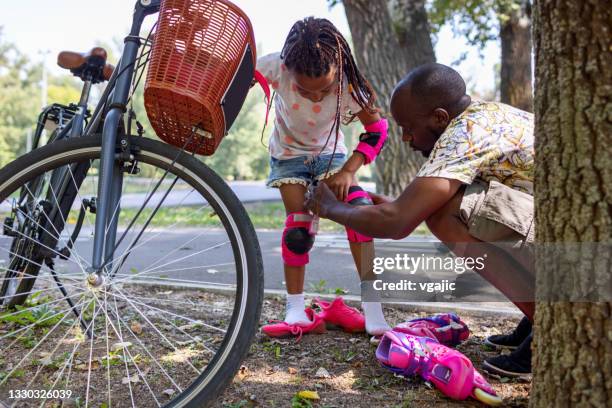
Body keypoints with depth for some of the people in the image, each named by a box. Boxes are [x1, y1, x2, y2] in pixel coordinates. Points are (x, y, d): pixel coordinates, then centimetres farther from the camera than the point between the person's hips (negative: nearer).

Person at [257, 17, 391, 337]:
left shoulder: (348, 85, -29)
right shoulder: (276, 68, -32)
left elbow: (377, 130, -16)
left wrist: (348, 170, -25)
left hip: (330, 154, 0)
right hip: (288, 154, 0)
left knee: (360, 209, -20)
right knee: (298, 226, -14)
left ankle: (372, 307, -15)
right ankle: (295, 310, 3)